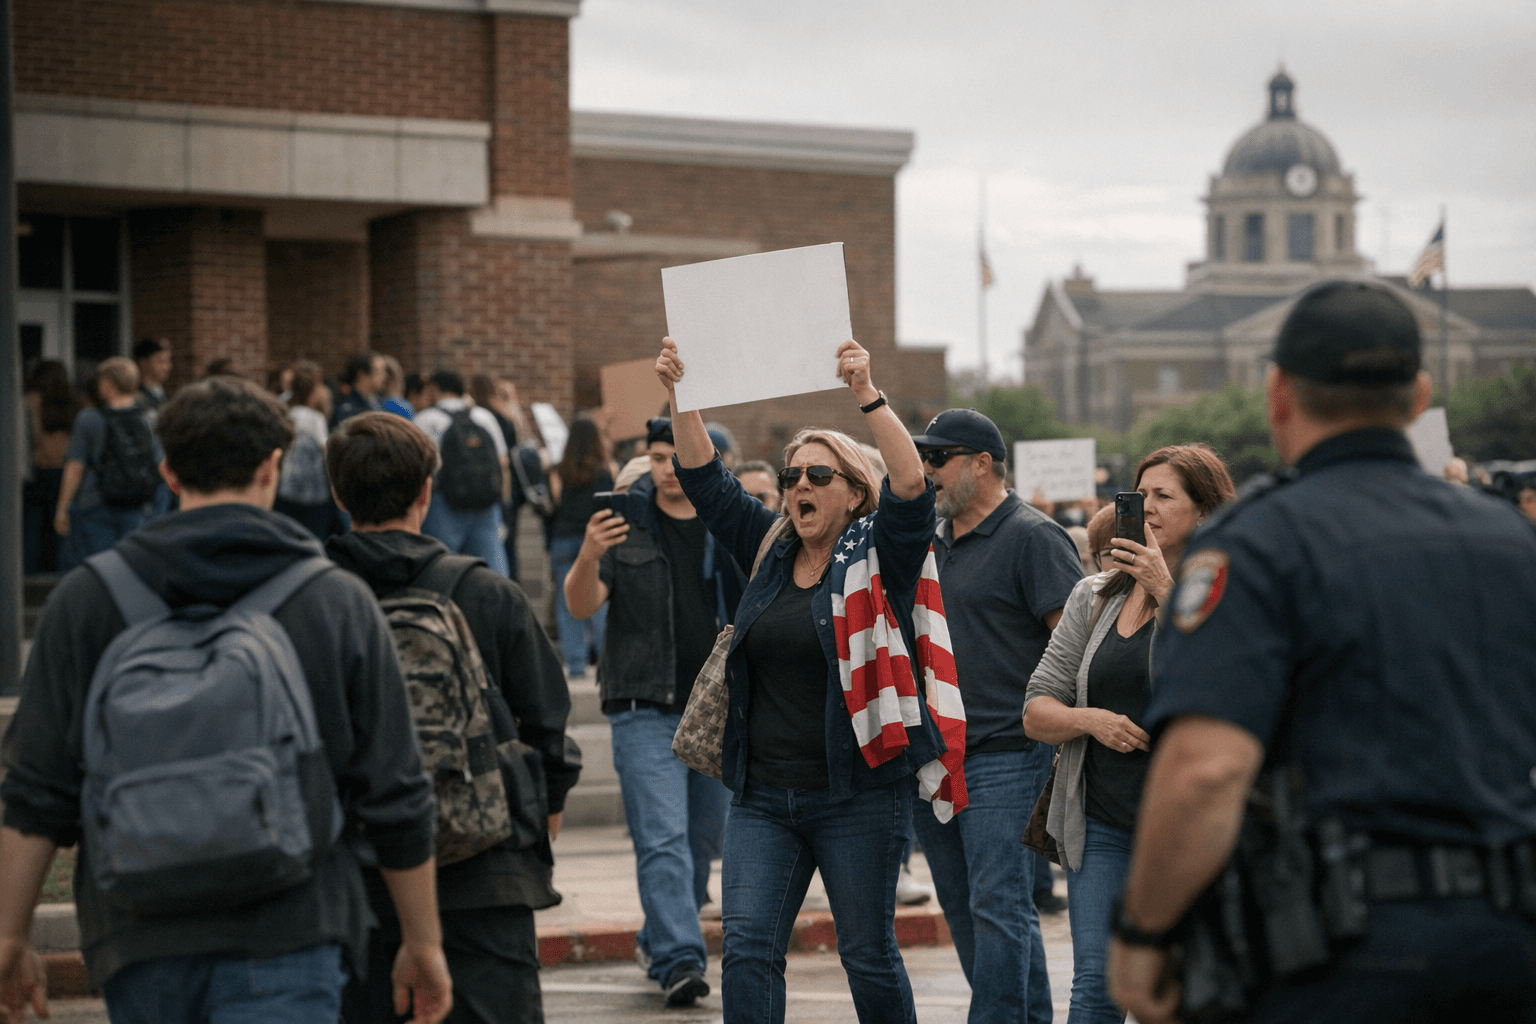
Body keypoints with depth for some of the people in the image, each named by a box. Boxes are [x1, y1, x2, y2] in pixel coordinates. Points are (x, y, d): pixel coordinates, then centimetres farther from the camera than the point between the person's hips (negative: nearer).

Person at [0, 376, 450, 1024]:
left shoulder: (86, 600, 2)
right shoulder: (339, 604, 0)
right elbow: (395, 801, 1)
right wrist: (423, 945, 11)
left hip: (138, 942, 2)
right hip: (286, 943, -2)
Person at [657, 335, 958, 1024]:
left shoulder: (877, 553, -2)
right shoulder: (771, 548, 12)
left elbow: (912, 487, -19)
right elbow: (705, 479, 12)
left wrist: (868, 396, -28)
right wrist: (680, 394, 0)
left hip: (857, 793, -4)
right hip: (763, 797, 5)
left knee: (869, 955, 4)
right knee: (748, 949, -5)